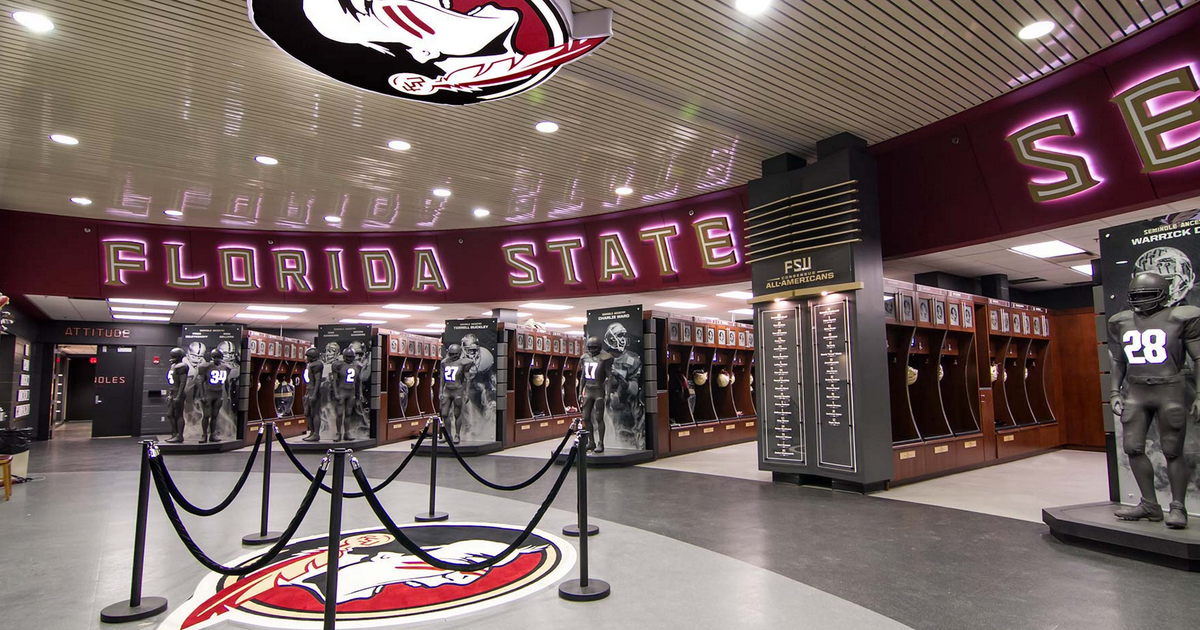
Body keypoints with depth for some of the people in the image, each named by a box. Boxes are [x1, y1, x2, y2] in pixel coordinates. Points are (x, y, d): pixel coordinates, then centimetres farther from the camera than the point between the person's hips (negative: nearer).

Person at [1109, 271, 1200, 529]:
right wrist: (1115, 391, 11)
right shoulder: (1121, 322, 10)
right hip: (1135, 392, 5)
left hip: (1170, 391, -4)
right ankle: (1149, 504, 15)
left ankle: (1178, 507, 13)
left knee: (1172, 452, 0)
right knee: (1132, 448, 3)